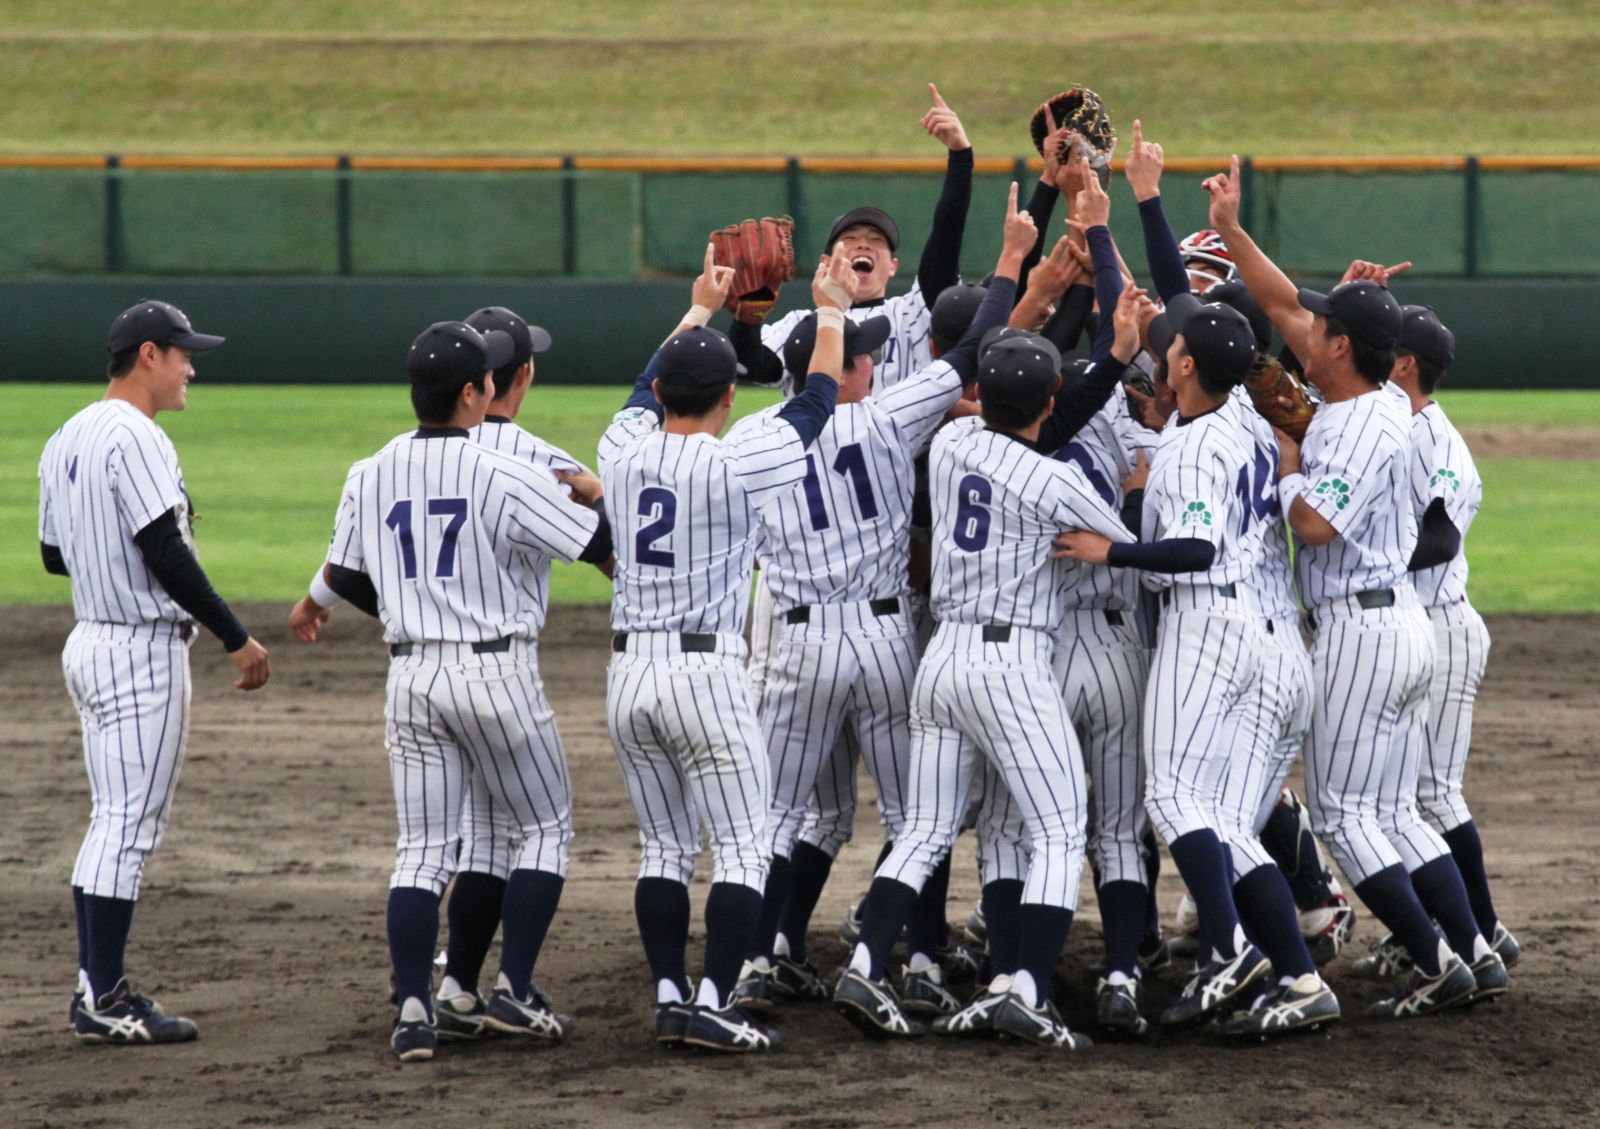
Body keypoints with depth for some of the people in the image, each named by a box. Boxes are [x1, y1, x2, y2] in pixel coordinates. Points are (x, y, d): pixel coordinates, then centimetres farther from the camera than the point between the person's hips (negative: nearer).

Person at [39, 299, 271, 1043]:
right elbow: (165, 555, -22)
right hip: (144, 649, -10)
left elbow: (54, 556, 18)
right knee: (131, 824, -7)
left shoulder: (65, 441, 13)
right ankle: (105, 1002, -7)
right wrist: (237, 639, -18)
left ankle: (97, 989, 16)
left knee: (116, 823, 14)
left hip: (89, 642, 10)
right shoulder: (134, 438, -17)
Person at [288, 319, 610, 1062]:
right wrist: (593, 493, 12)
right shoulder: (503, 477, -14)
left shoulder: (369, 476, 2)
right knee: (544, 828, 12)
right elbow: (605, 546, -9)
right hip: (496, 671, -5)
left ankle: (413, 1007, -2)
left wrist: (312, 606, 34)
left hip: (411, 675, 5)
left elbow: (349, 576, 12)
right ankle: (514, 991, 5)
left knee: (422, 847, 8)